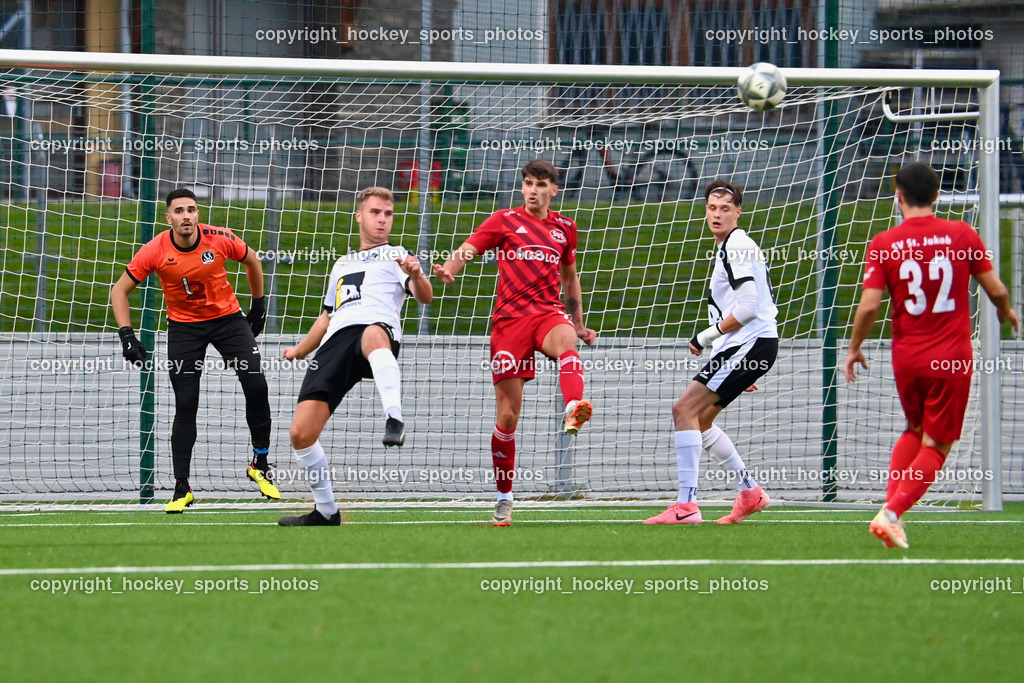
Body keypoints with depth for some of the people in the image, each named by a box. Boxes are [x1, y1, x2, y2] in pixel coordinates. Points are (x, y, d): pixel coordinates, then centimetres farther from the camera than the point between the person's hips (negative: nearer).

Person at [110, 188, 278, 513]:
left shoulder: (220, 239, -15)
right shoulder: (156, 251, -17)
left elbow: (252, 261, 7)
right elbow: (119, 290, -8)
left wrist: (259, 304, 11)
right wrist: (127, 336, -16)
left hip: (227, 318, 1)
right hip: (183, 325, -1)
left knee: (256, 386, -13)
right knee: (185, 406, -7)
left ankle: (260, 465, 6)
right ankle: (182, 489, 1)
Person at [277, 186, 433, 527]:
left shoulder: (397, 255, 21)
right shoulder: (342, 265, 37)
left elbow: (424, 296, 2)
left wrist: (416, 275, -19)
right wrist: (300, 350, 44)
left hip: (378, 327, -5)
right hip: (335, 342, 5)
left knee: (373, 336, -47)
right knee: (300, 434, -9)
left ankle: (395, 420, -66)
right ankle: (325, 511, 8)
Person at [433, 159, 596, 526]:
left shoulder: (564, 228, 16)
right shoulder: (504, 221, 7)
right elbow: (467, 250, -4)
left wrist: (579, 323, 28)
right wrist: (447, 269, -26)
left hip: (548, 313, 1)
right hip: (509, 318, -1)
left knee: (566, 339, -39)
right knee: (508, 414, -2)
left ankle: (574, 411, -65)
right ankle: (504, 497, 12)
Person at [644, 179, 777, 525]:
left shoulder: (736, 246, -12)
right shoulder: (733, 246, 21)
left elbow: (747, 308, -21)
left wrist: (707, 336, -11)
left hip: (751, 342, -11)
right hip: (744, 346, 11)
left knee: (685, 409, -16)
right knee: (699, 420, 17)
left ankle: (686, 506, -22)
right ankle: (750, 493, 22)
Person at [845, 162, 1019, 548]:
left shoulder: (883, 245, -6)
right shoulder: (962, 235, -6)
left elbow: (869, 306, -10)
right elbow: (996, 290, 0)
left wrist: (854, 349, 6)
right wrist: (1006, 311, 23)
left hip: (907, 357, 2)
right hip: (952, 359, -2)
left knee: (914, 430, 25)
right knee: (936, 446, 7)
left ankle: (891, 508, 11)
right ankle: (891, 514, -10)